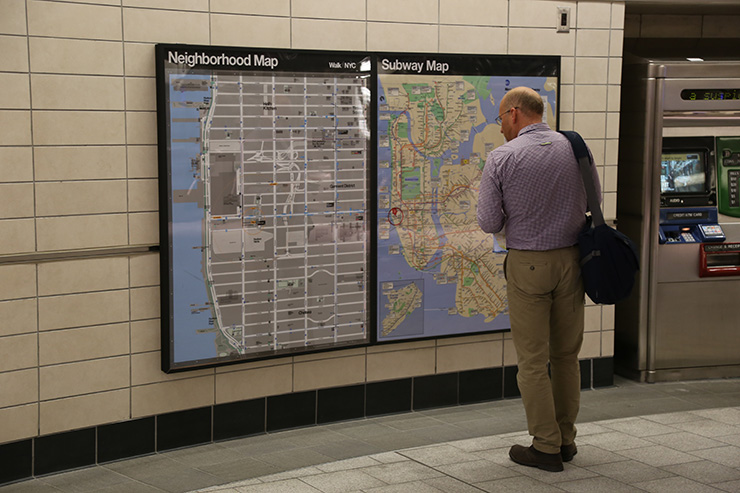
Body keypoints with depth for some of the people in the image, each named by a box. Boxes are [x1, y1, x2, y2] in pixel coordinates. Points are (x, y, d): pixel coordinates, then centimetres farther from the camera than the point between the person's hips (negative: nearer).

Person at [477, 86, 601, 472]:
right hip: (571, 258, 4)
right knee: (566, 355, 15)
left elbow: (489, 223, -9)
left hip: (527, 264, -4)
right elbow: (594, 198, 14)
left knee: (533, 360, 4)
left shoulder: (502, 159, -10)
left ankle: (546, 447, 7)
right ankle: (566, 439, 23)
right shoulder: (574, 147, 1)